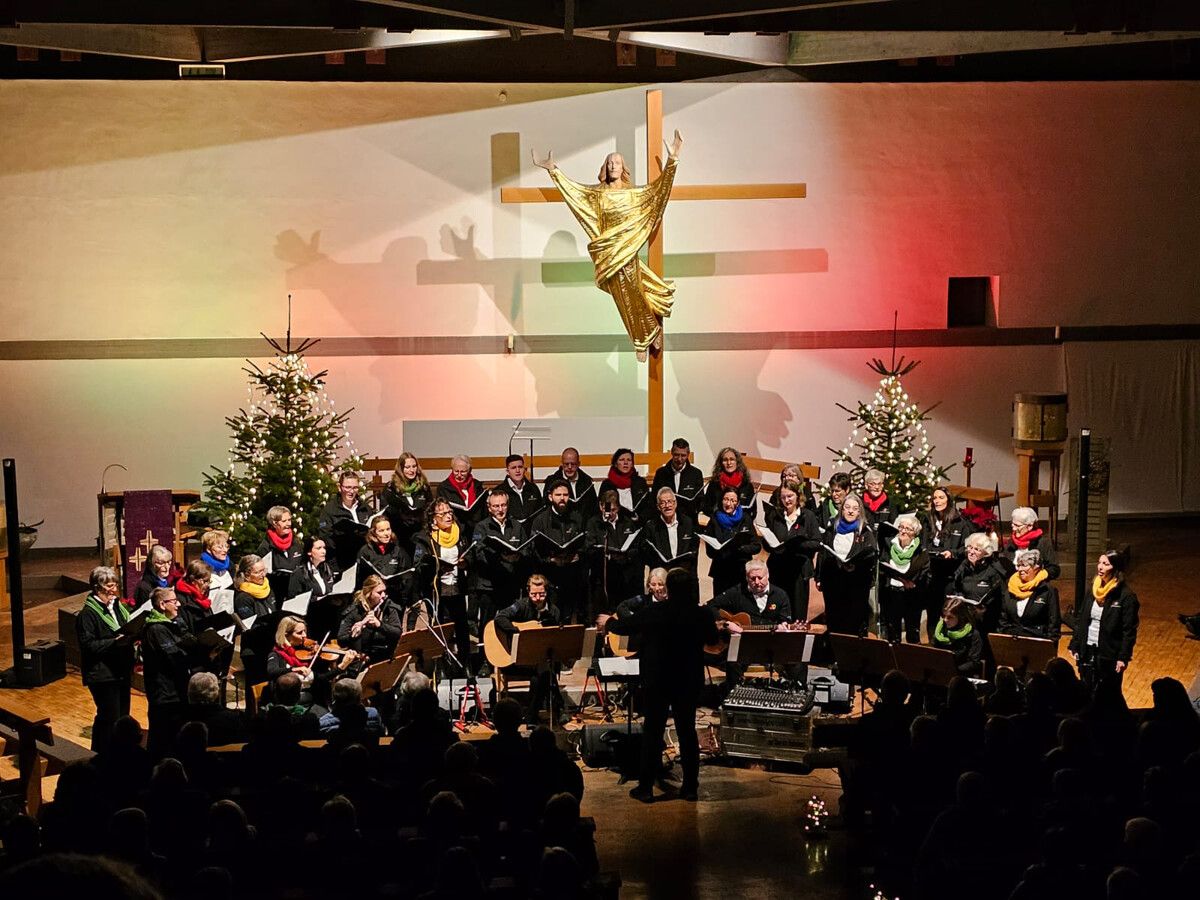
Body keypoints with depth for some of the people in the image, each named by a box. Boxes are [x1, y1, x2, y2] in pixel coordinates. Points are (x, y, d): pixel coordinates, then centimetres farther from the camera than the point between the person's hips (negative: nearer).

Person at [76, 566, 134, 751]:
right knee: (109, 718, -6)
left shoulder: (118, 606, 11)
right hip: (102, 675, -8)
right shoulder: (88, 614, -12)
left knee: (123, 716, 13)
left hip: (122, 671, 8)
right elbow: (88, 645, -18)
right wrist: (114, 642, -26)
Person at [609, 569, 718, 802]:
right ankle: (690, 786, 15)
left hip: (658, 681, -2)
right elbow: (712, 638, 12)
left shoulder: (653, 612, -13)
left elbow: (623, 626, 1)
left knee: (652, 733, 6)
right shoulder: (700, 615, -8)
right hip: (689, 682, 2)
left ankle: (646, 787, 8)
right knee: (687, 732, 12)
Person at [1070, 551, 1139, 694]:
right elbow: (1080, 620, 12)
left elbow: (1129, 631, -11)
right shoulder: (1091, 591, 7)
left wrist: (1124, 657, -15)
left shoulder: (1126, 597, -11)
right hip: (1087, 652, 6)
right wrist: (1075, 647, 8)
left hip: (1109, 656, -5)